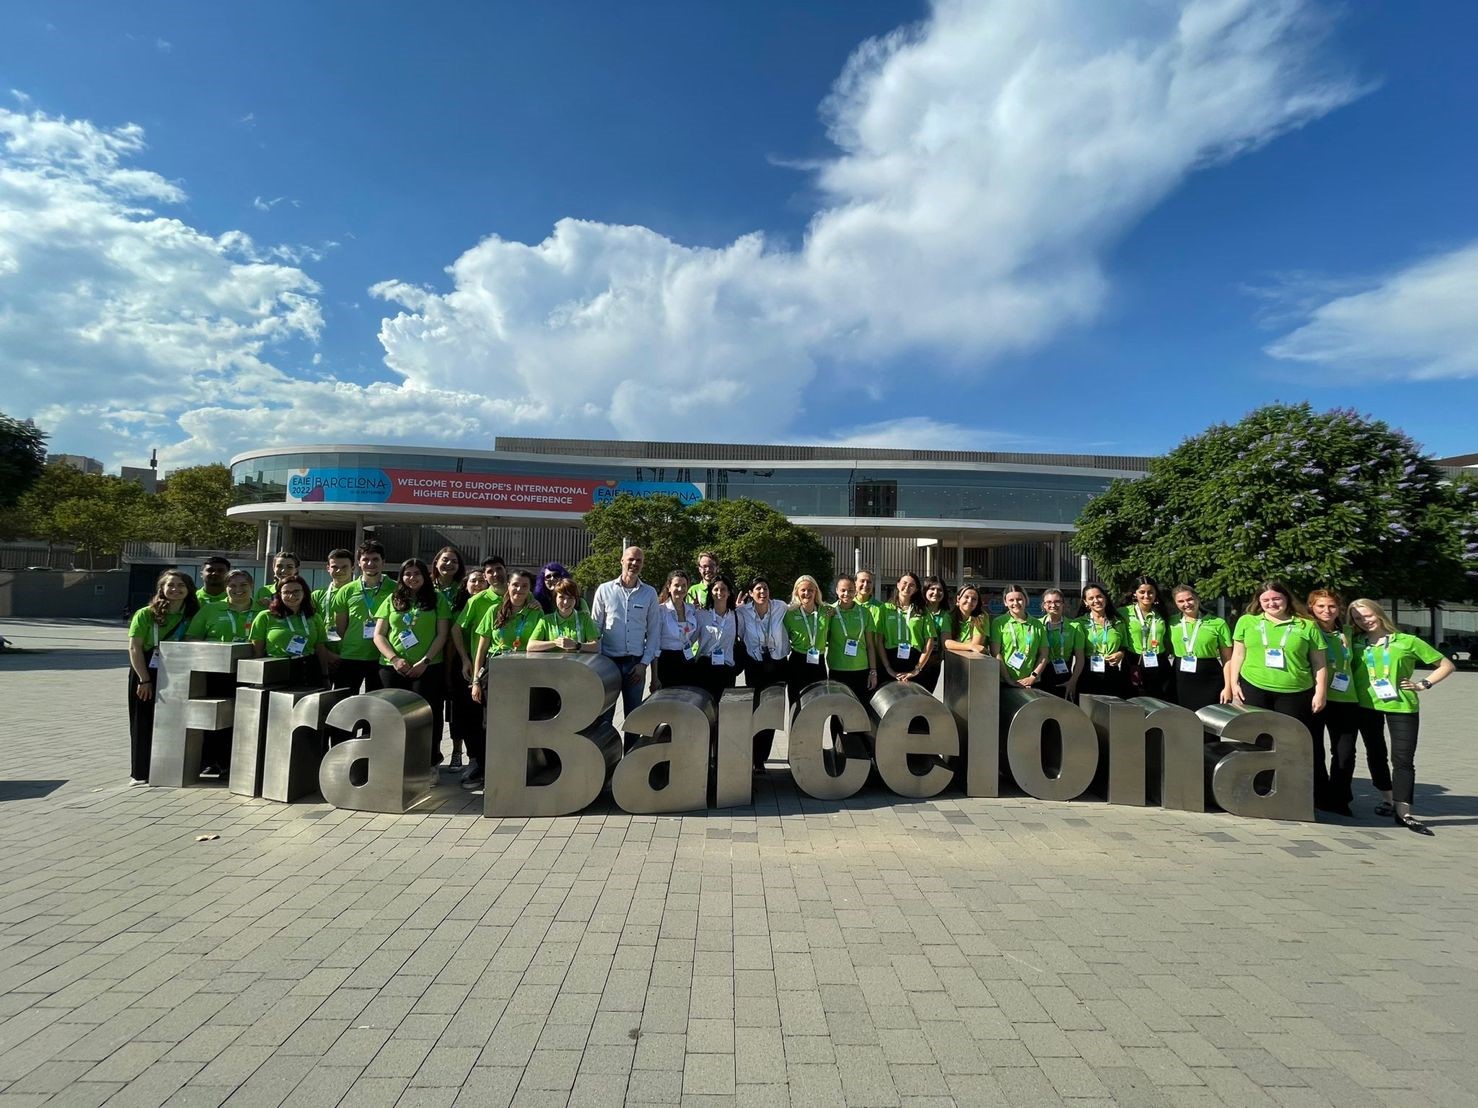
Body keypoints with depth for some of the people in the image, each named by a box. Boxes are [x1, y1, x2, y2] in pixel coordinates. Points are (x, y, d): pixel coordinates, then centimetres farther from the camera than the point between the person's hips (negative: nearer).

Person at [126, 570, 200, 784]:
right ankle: (140, 774, 16)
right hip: (146, 675, -2)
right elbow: (134, 649, -7)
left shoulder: (192, 616, 4)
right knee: (144, 724, 5)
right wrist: (144, 680, -12)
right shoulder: (145, 614, -4)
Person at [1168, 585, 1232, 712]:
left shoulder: (1218, 623, -2)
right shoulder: (1172, 623, 5)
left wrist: (1227, 687, -5)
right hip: (1180, 679, 2)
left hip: (1210, 680, -2)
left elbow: (1227, 659, 0)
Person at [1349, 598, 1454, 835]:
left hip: (1402, 705, -2)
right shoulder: (1355, 643, 5)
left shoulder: (1407, 641, 0)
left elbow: (1447, 665, 6)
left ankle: (1403, 812, -9)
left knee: (1403, 758, -8)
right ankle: (1389, 799, 26)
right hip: (1366, 705, 3)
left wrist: (1423, 684, -3)